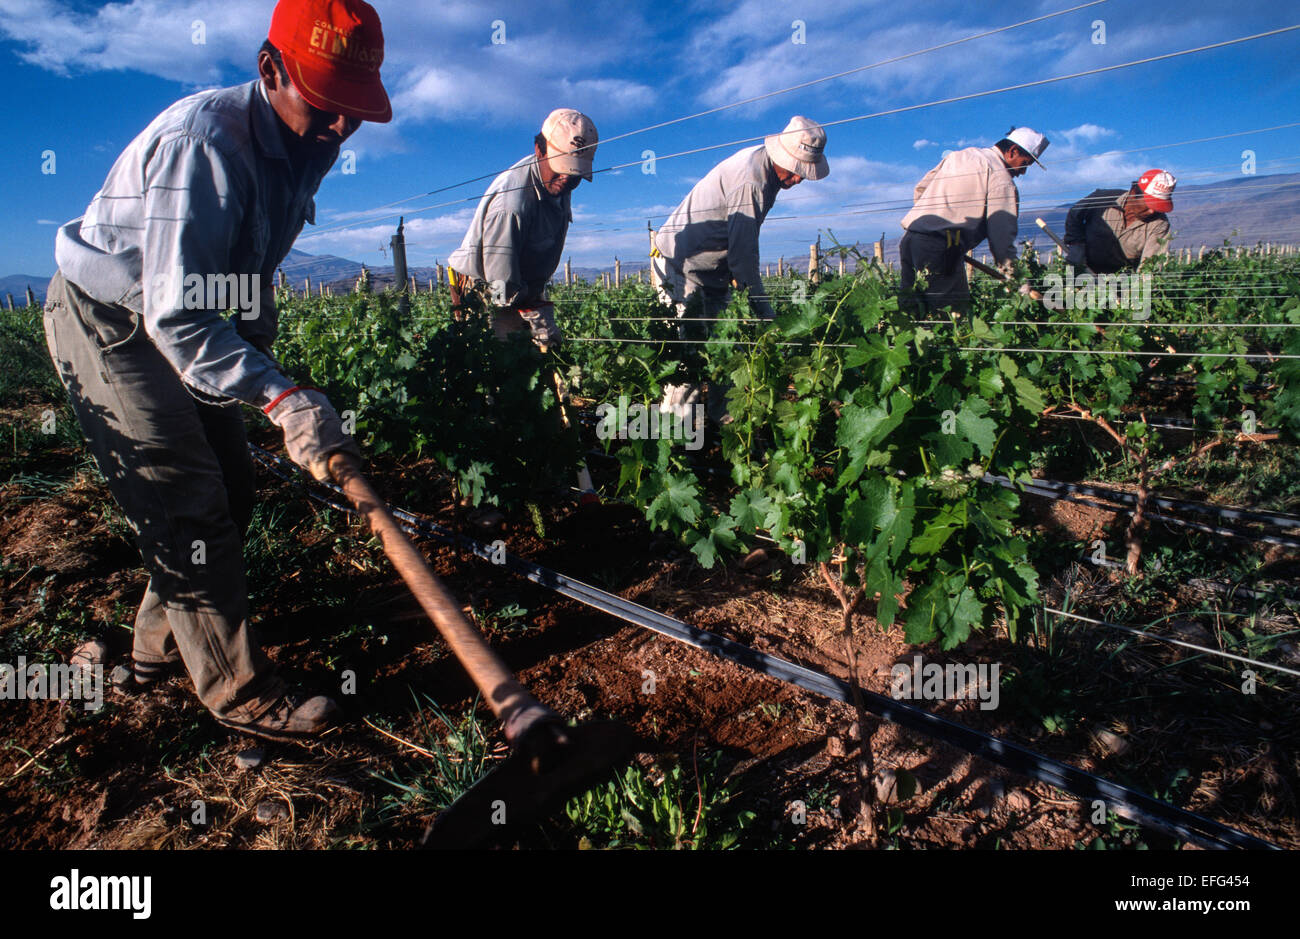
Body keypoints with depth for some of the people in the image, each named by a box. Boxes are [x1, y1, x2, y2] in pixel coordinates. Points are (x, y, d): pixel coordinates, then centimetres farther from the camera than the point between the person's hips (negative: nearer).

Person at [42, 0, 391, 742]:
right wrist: (281, 398, -48)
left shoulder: (301, 144, -3)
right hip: (108, 321, -8)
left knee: (231, 490, 10)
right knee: (188, 507, -10)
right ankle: (242, 693, 2)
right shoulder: (202, 142, -31)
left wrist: (262, 357, 13)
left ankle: (161, 647, 29)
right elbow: (176, 318, -37)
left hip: (178, 322, 9)